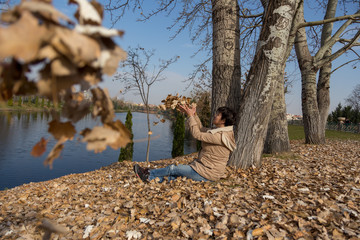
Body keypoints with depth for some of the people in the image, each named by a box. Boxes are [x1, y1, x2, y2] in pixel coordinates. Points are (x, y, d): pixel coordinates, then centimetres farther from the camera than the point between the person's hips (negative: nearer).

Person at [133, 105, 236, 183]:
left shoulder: (221, 136, -24)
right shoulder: (218, 131, 7)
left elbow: (198, 135, -22)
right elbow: (201, 129, 15)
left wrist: (190, 116, -15)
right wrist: (194, 115, 5)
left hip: (208, 174, -9)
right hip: (204, 167, 9)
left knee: (174, 169, -1)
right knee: (174, 175, 6)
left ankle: (148, 174, 15)